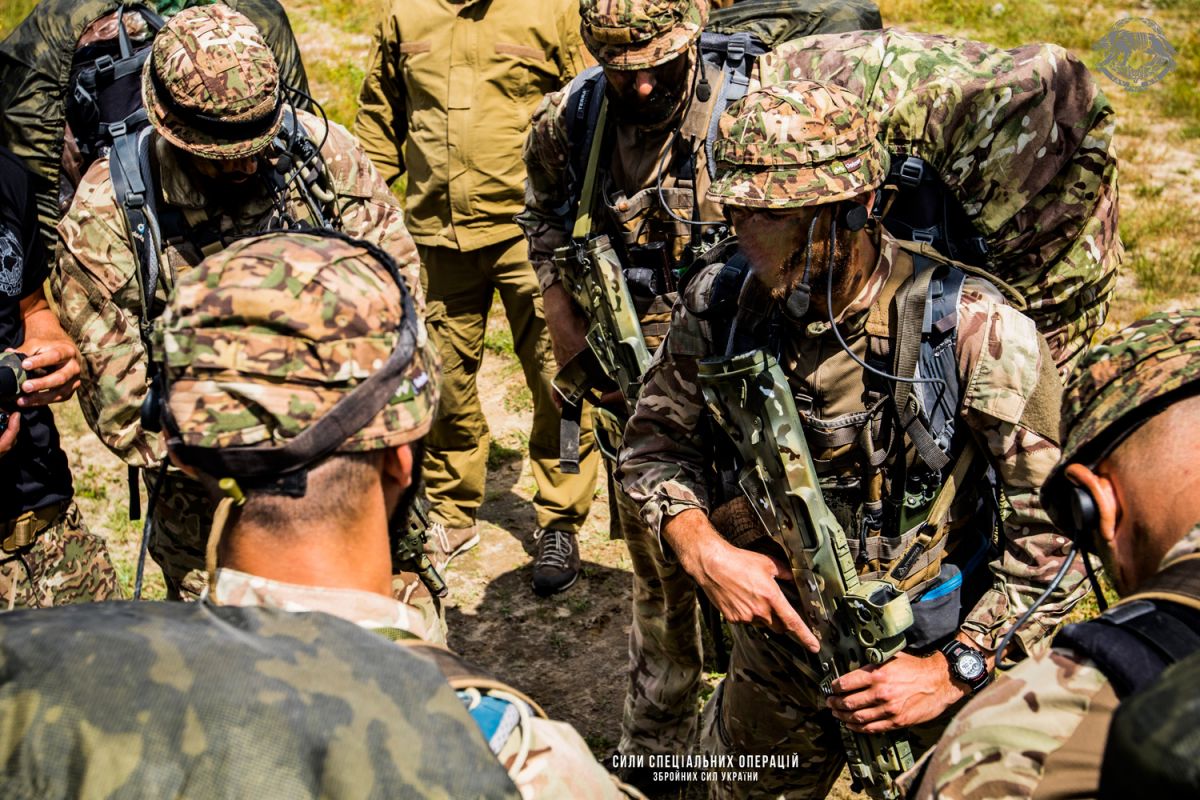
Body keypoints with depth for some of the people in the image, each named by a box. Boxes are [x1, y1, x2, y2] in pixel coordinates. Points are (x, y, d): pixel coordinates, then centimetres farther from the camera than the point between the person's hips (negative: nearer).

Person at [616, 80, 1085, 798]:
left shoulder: (973, 331, -25)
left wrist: (954, 670, -21)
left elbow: (1058, 524, -20)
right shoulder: (719, 303, -14)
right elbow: (656, 444, -1)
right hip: (776, 644, 4)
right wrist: (703, 550, -19)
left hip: (927, 657, -3)